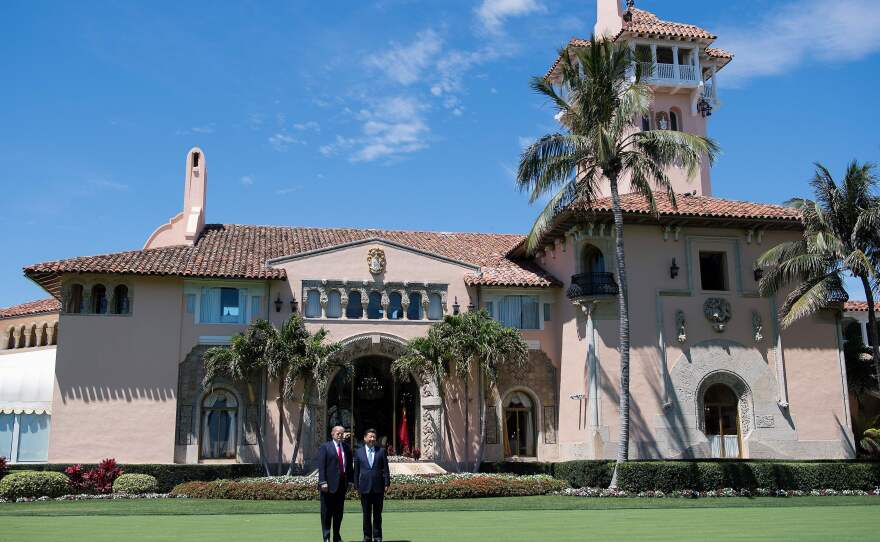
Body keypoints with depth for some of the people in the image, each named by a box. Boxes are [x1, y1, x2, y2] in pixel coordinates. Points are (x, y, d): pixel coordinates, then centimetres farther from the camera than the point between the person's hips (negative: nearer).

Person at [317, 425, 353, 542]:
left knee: (339, 512, 10)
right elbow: (321, 466, -9)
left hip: (342, 484, 5)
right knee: (327, 512, 1)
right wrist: (323, 482, -16)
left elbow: (349, 465, 15)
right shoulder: (325, 447, -3)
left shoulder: (346, 447, 12)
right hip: (329, 484, -5)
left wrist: (350, 480, 7)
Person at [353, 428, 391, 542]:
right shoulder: (359, 452, 6)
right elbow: (356, 471, 7)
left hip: (378, 487, 0)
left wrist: (387, 483, -3)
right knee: (366, 514, 6)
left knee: (377, 513, 6)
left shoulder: (381, 451, 5)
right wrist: (356, 486, 2)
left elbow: (385, 468, 4)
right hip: (365, 487, 0)